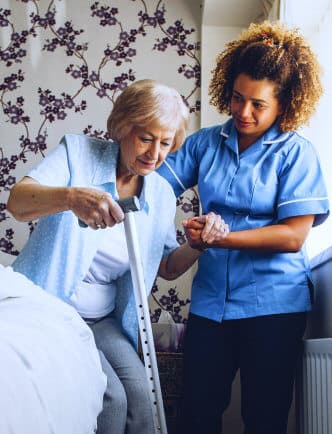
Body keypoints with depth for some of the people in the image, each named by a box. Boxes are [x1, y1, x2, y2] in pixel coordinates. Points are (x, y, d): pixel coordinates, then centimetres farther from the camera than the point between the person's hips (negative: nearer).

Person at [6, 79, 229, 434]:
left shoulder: (162, 194, 6)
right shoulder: (77, 152, -7)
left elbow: (167, 267, 14)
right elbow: (17, 202, -23)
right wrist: (71, 196, -45)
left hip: (102, 320, 4)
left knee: (139, 392, -19)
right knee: (109, 397, -21)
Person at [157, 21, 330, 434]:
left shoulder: (296, 153, -5)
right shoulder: (205, 143, 5)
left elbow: (293, 236, -13)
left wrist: (219, 238, -20)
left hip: (273, 303, -3)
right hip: (211, 297, 3)